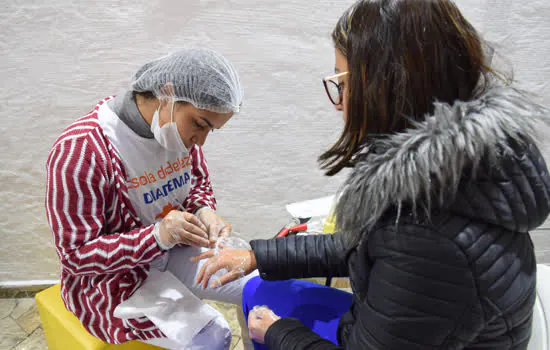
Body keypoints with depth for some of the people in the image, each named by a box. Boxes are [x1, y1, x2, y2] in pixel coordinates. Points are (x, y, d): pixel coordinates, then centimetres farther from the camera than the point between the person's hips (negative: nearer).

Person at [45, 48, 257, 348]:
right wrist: (157, 236, -37)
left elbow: (199, 182, 9)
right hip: (116, 277, -6)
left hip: (174, 251, 7)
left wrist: (204, 211, -15)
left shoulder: (181, 122, -9)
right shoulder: (81, 150, -29)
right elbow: (75, 255, -24)